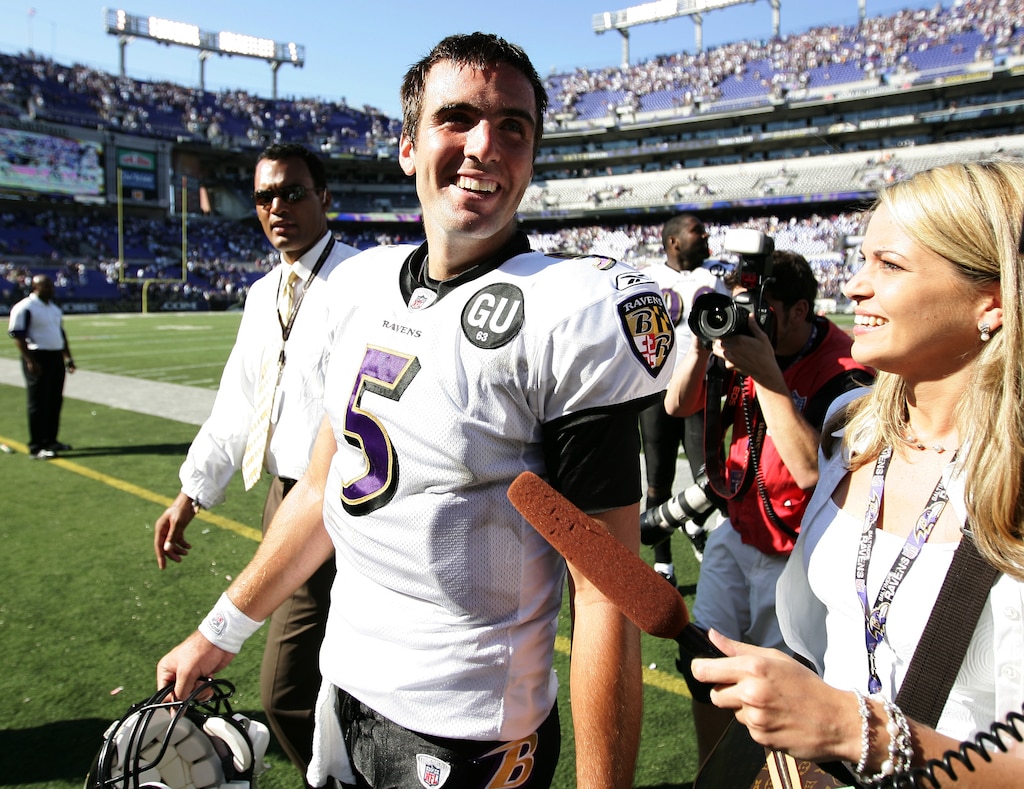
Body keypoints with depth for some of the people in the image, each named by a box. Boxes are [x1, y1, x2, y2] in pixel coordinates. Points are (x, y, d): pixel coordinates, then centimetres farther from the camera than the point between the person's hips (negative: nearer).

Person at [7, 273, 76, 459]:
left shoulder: (54, 307, 15)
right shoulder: (25, 308, -10)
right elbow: (17, 336, -15)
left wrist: (68, 358, 18)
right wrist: (30, 361, -20)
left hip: (56, 357, 8)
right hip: (37, 358, -8)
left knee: (55, 401, 12)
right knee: (38, 404, -4)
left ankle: (50, 440, 23)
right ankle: (36, 447, 2)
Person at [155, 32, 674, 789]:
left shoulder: (574, 315, -20)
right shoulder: (362, 285, 1)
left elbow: (605, 599, -20)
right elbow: (327, 484, 10)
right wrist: (220, 631, 16)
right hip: (344, 685, 7)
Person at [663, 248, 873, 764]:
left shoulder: (844, 369, -21)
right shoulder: (743, 335, -2)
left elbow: (812, 470, -32)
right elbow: (678, 407, 1)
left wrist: (767, 374, -32)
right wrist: (702, 345, -16)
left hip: (793, 553, -6)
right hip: (735, 532, 6)